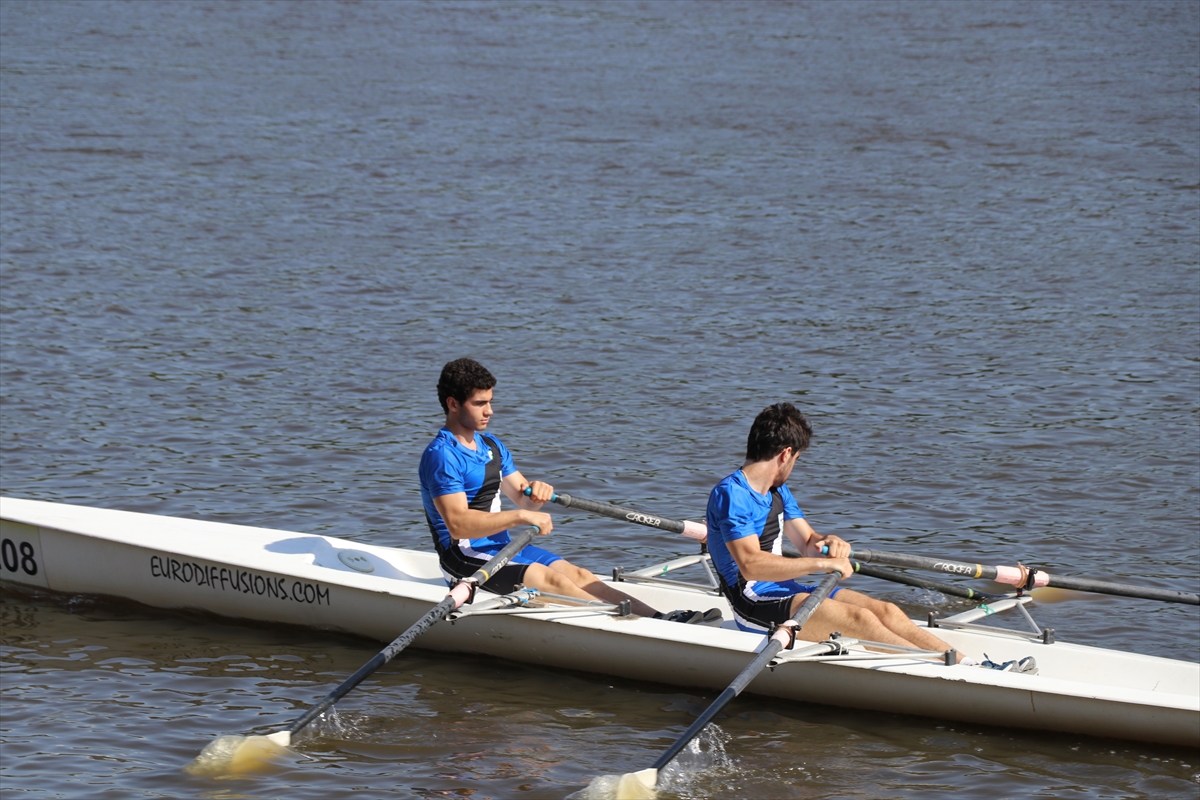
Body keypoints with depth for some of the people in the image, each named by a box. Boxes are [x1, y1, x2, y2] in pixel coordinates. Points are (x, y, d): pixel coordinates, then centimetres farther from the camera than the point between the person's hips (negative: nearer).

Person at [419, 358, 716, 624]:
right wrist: (521, 516, -26)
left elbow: (524, 501, 16)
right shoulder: (441, 455, -15)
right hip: (465, 557, -9)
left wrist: (536, 492, -9)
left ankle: (658, 617, -21)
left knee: (577, 575, -8)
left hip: (501, 547, 9)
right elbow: (458, 524, -25)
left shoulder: (491, 446, 16)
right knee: (550, 578, -24)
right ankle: (644, 626, -36)